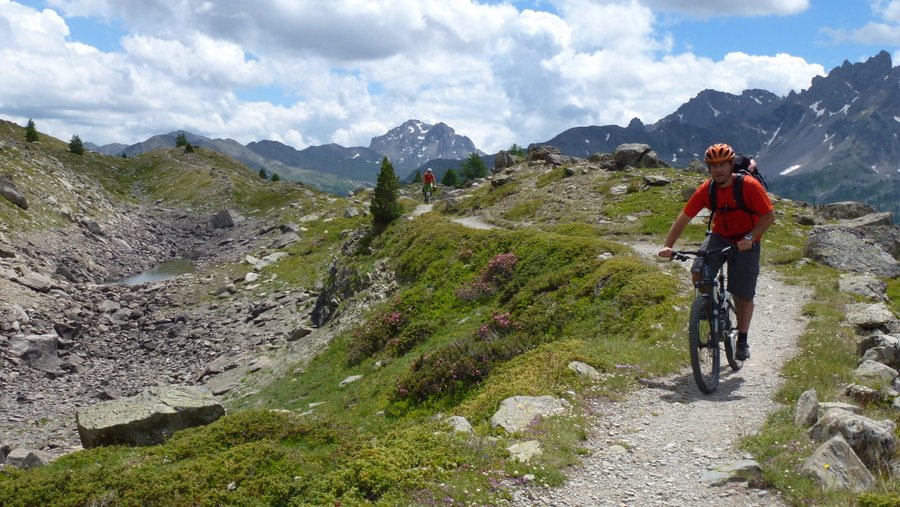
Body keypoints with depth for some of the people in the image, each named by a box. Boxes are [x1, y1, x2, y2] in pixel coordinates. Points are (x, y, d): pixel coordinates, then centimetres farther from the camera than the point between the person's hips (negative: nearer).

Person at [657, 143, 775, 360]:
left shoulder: (749, 186, -21)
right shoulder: (706, 189, -12)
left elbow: (769, 216, -19)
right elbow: (684, 218, -11)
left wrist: (750, 238, -34)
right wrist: (668, 246, -22)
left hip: (746, 242, -2)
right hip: (719, 236, 3)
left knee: (744, 295, 0)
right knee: (698, 273, -23)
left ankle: (742, 340, 19)